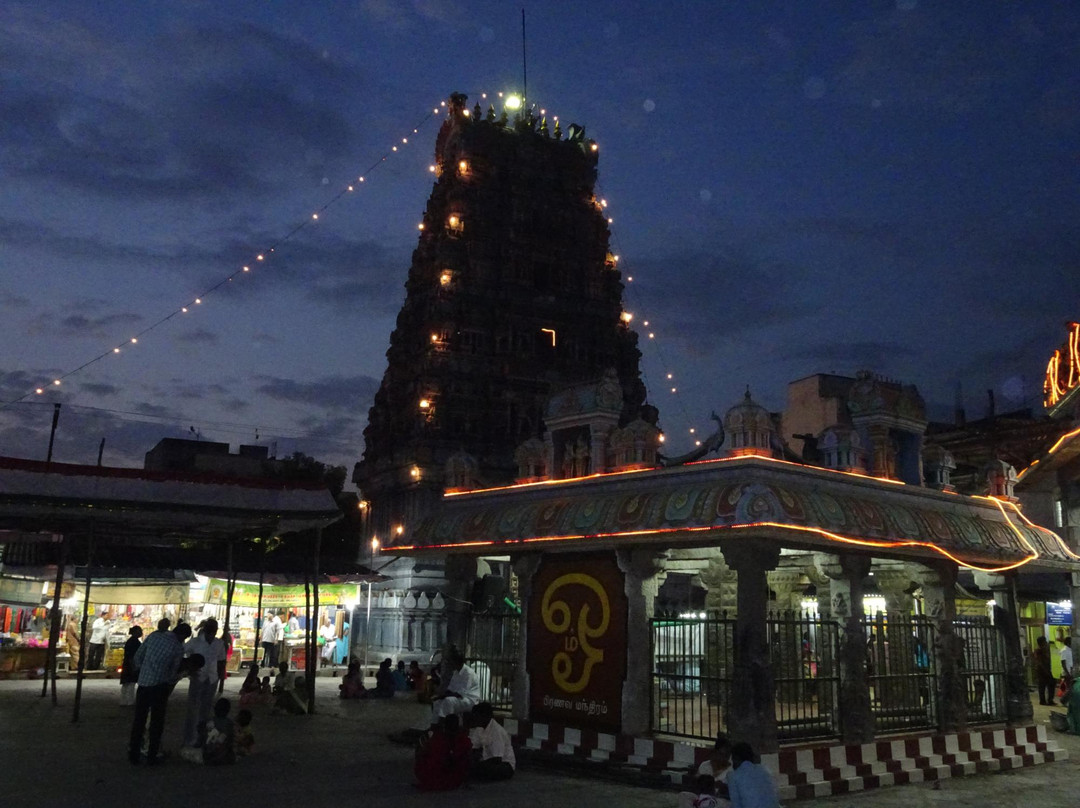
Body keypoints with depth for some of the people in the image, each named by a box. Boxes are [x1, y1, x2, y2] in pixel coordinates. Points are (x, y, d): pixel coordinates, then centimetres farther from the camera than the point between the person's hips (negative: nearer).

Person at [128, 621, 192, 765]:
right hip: (159, 686, -3)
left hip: (143, 683, 4)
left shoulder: (154, 635, 5)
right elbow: (173, 671, 3)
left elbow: (138, 656, 9)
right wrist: (168, 690, 18)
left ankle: (134, 756, 16)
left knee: (139, 720, 12)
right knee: (157, 722, 8)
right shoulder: (178, 647, -4)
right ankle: (151, 757, 11)